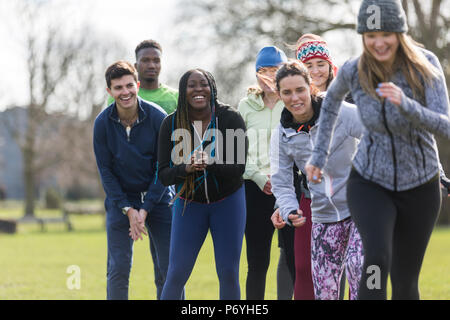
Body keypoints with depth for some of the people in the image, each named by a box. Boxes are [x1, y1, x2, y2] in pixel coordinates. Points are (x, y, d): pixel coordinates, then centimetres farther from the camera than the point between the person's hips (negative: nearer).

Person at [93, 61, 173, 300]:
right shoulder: (103, 123, -8)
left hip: (157, 198, 0)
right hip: (120, 199, 0)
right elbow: (105, 171, -3)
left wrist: (145, 209, -13)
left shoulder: (158, 118, -11)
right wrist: (128, 209, -11)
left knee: (170, 268, -2)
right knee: (118, 269, -4)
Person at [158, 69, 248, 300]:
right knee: (176, 274, -4)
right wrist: (186, 169, -30)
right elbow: (163, 175, -10)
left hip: (228, 201, 0)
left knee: (228, 273, 0)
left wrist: (210, 164, -36)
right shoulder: (171, 124, -9)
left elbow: (238, 168, -17)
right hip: (189, 202, 1)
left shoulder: (231, 118, -13)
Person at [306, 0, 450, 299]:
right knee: (377, 258, -27)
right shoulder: (353, 71, -14)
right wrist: (319, 154, 11)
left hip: (419, 186, 0)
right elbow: (333, 98, 10)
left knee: (405, 283, 8)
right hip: (370, 184, 0)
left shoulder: (426, 65, -19)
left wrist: (405, 104, -44)